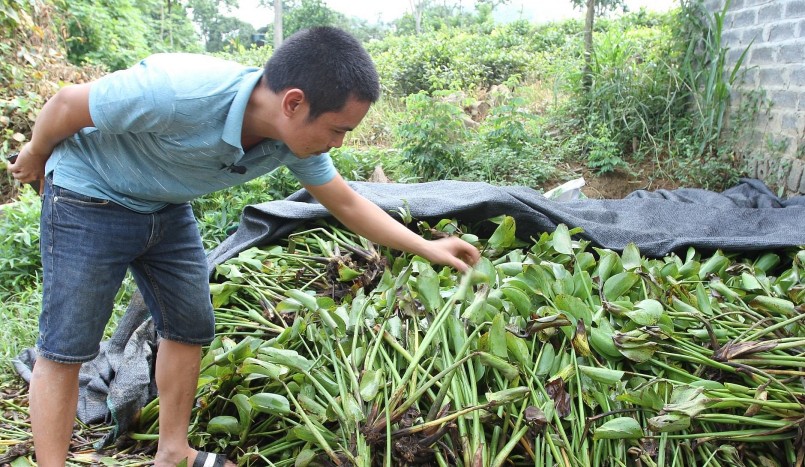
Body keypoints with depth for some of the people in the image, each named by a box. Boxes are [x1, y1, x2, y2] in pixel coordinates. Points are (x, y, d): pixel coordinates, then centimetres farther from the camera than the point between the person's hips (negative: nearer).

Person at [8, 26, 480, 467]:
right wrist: (36, 156, -2)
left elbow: (347, 203, -3)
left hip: (168, 211, 6)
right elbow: (67, 104, -22)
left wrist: (427, 247, -3)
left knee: (190, 329, 8)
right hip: (90, 200, -6)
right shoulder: (178, 91, -39)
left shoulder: (298, 138, -18)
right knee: (67, 347, -4)